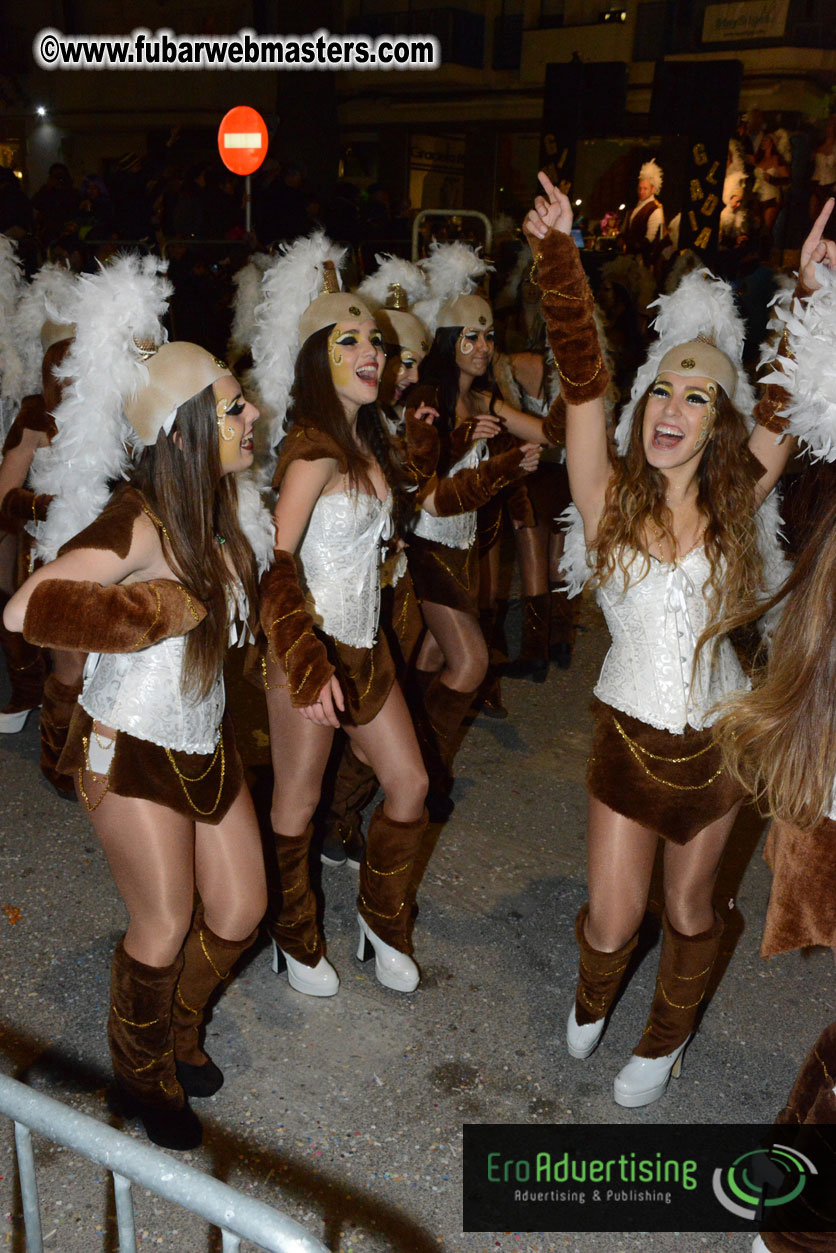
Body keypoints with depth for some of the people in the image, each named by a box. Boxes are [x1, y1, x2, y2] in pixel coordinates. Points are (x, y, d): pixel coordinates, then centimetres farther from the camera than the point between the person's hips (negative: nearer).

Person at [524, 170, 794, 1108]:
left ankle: (665, 1039, 45)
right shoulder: (608, 496, -10)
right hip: (628, 734, -1)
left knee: (688, 907, 17)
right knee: (612, 919, 5)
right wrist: (558, 254, -21)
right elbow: (581, 378, -17)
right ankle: (592, 994, 42)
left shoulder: (733, 505, -6)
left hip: (716, 736, 1)